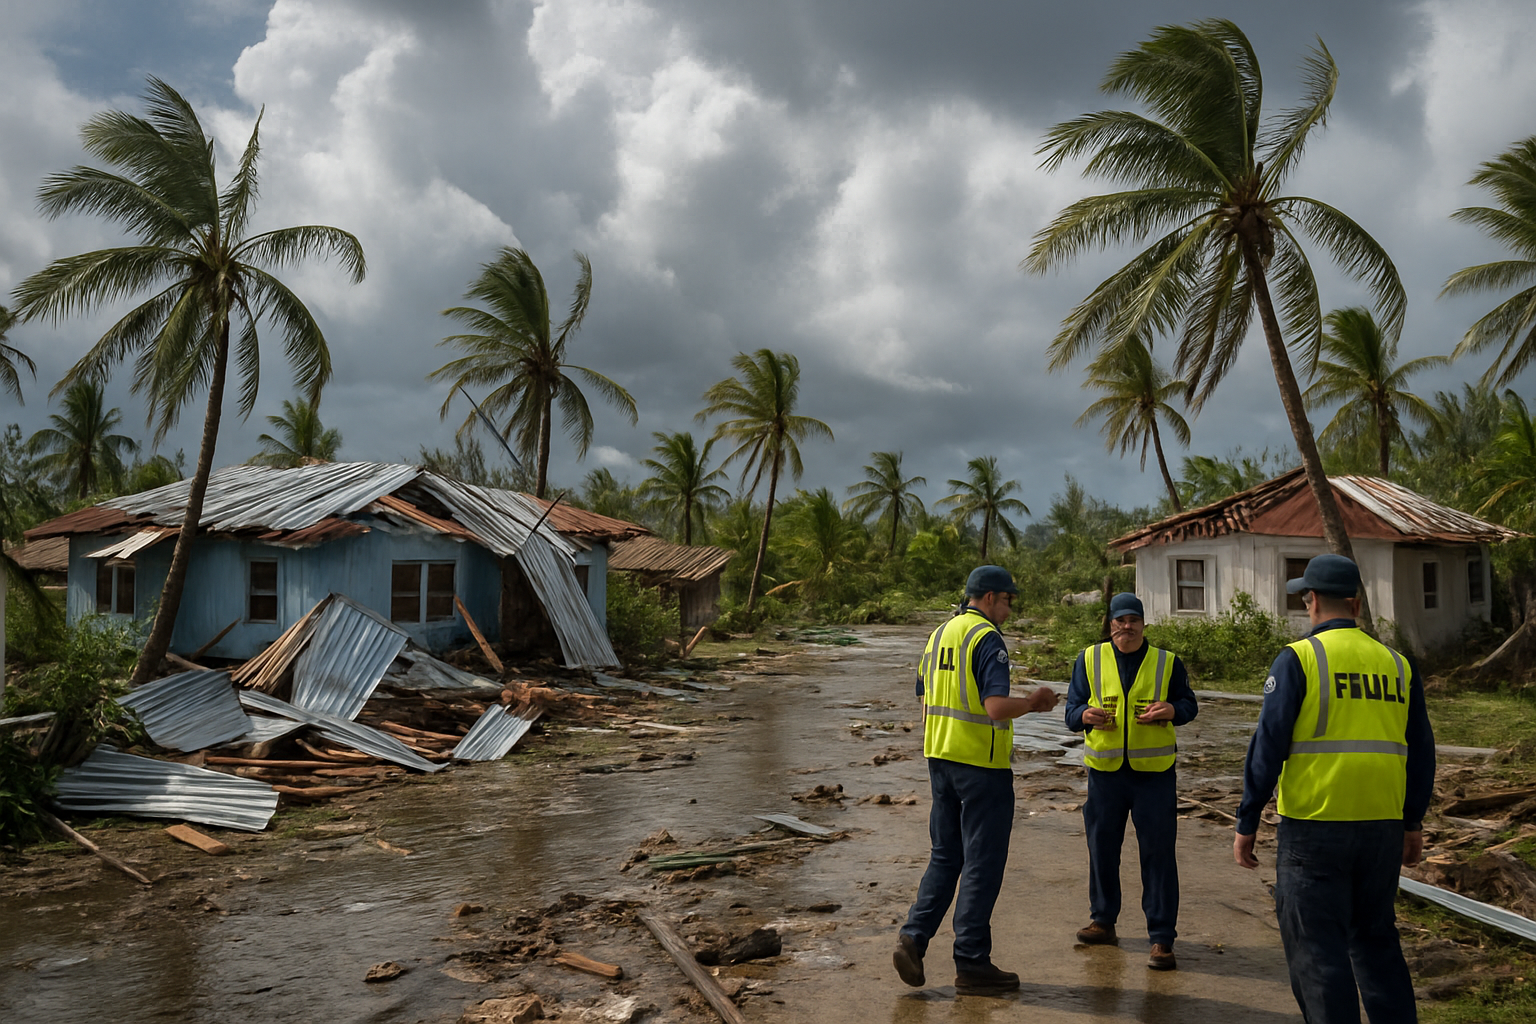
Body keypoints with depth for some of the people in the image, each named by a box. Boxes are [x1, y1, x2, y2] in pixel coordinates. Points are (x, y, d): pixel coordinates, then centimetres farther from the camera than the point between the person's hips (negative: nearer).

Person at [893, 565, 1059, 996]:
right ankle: (971, 964, 9)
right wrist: (1033, 701, -7)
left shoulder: (940, 635, 12)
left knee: (945, 857, 16)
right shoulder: (987, 639, -15)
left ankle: (913, 937, 6)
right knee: (982, 864, 2)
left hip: (940, 758, 8)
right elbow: (997, 707, -24)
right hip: (981, 765, -8)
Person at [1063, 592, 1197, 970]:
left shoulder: (1167, 662, 4)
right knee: (1102, 849, 12)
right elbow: (1071, 709, 7)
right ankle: (1103, 921, 30)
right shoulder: (1089, 660, 5)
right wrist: (1084, 715, -17)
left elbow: (1189, 704, 11)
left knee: (1158, 854, -2)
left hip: (1154, 773, -2)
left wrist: (1171, 709, -12)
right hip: (1104, 772, 2)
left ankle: (1161, 939, 6)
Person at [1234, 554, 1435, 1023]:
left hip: (1314, 827, -5)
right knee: (1376, 941, 20)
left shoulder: (1298, 658, -8)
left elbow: (1268, 746, -11)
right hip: (1383, 826, 6)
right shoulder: (1397, 663, 8)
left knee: (1316, 949, 3)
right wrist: (1413, 823, 23)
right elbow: (1420, 751, 12)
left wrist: (1246, 824, -5)